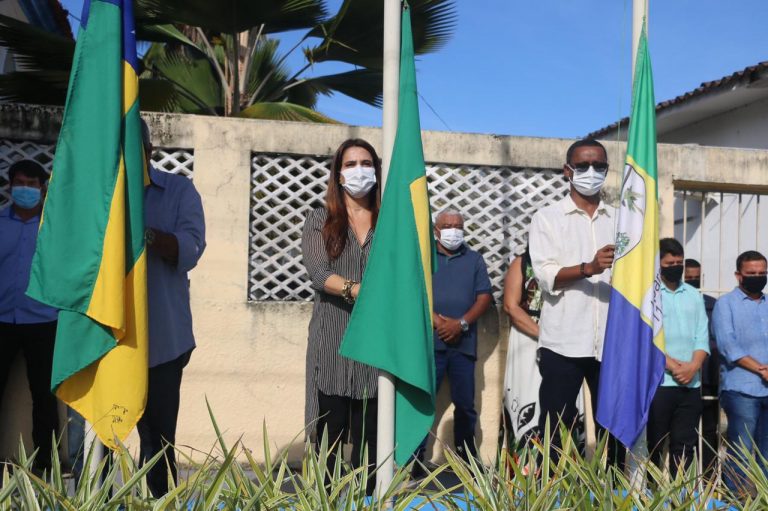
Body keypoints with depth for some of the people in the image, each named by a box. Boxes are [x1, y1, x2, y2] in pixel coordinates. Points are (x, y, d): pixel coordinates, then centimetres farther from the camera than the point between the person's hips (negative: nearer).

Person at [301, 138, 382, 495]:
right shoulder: (320, 220, 9)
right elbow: (318, 274, -6)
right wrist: (364, 290, -19)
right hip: (333, 341, -1)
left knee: (369, 434, 4)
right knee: (331, 433, 0)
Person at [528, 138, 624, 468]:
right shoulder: (547, 218, 5)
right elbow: (546, 275, -8)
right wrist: (588, 268, -23)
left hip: (611, 341, 3)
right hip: (564, 341, -3)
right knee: (557, 428, 2)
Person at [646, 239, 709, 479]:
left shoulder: (694, 295, 15)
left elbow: (702, 336, 9)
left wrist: (693, 366, -8)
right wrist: (672, 366, -14)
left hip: (691, 383, 5)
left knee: (685, 445, 6)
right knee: (652, 445, 1)